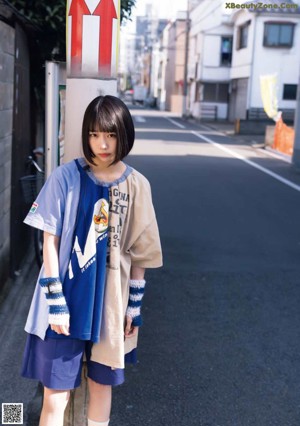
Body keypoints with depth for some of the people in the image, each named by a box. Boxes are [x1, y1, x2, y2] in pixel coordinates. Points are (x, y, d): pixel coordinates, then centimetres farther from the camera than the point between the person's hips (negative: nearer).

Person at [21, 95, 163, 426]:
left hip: (110, 301, 3)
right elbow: (50, 241, -6)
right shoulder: (65, 177, -9)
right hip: (67, 299, -2)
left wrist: (134, 304, 5)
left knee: (102, 385, 18)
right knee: (55, 396, 2)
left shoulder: (137, 185, -1)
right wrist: (55, 301, -10)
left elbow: (138, 251, 4)